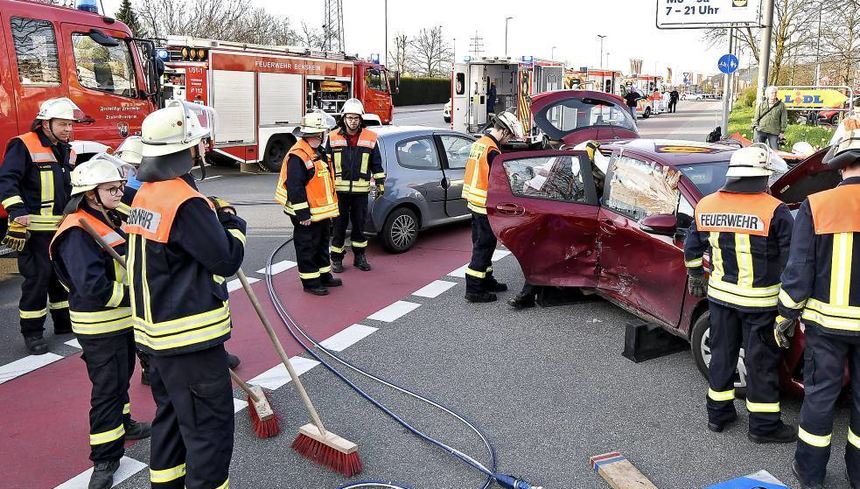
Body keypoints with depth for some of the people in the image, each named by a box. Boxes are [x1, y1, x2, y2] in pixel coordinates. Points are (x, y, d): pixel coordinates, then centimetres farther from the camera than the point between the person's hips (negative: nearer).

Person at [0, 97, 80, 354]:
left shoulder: (67, 151, 13)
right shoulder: (24, 146, -11)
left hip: (62, 226, 8)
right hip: (34, 227, -8)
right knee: (37, 278, -5)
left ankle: (64, 321, 30)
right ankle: (32, 332, 6)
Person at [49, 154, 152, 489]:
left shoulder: (110, 220, 7)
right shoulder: (77, 232, -24)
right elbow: (93, 288, -31)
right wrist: (133, 295, -24)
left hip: (122, 320, 9)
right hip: (99, 327, -9)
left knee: (121, 377, 25)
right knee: (107, 389, 0)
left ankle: (122, 424, 45)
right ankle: (105, 458, 12)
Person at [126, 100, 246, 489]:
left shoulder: (145, 195, 8)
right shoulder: (186, 202, -22)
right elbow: (227, 259, -17)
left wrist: (213, 217, 5)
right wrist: (233, 222, 0)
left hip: (157, 330, 10)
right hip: (191, 337, -10)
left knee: (172, 417, 23)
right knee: (210, 429, 1)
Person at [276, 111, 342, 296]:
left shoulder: (320, 153, 12)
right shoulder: (297, 156, -19)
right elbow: (295, 187, -24)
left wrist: (330, 208, 22)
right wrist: (303, 214, -24)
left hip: (322, 212, 10)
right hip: (306, 215, -10)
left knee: (322, 244, 20)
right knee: (307, 247, 1)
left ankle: (324, 275, 34)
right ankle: (310, 282, 10)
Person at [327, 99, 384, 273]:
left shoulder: (370, 138, 4)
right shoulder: (333, 138, 3)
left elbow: (376, 164, 10)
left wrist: (380, 183, 7)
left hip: (361, 190, 1)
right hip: (339, 189, -1)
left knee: (360, 224, 10)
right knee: (339, 225, 5)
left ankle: (360, 257, 23)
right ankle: (336, 259, 15)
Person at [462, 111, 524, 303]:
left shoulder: (479, 143, 11)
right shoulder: (493, 151, -19)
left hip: (474, 202, 10)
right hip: (485, 205, -10)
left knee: (482, 244, 18)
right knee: (483, 246, -4)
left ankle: (486, 280, 31)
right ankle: (474, 290, -1)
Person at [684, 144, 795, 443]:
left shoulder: (706, 206, 1)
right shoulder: (775, 211, -14)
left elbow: (692, 249, 11)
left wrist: (695, 278, 25)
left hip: (719, 295, 5)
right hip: (759, 300, -4)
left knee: (722, 353, 17)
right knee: (761, 361, 8)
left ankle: (718, 413, 28)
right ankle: (764, 425, 20)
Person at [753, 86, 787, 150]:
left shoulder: (781, 105, 6)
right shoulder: (761, 104, 12)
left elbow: (784, 119, 6)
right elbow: (756, 117, 14)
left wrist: (782, 131, 2)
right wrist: (755, 126, 1)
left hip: (774, 132, -2)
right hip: (761, 131, 2)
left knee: (775, 150, -4)